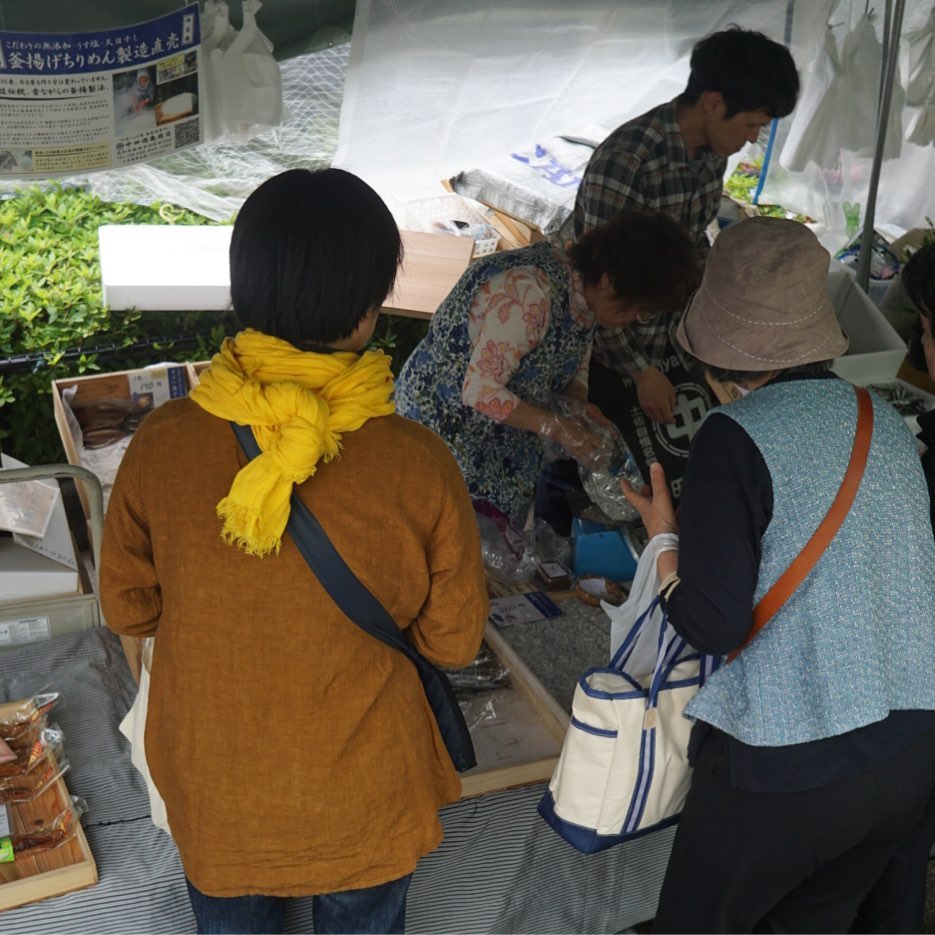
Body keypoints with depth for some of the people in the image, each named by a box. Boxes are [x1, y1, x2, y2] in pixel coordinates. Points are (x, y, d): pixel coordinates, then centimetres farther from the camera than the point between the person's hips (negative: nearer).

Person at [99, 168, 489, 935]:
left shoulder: (161, 444, -23)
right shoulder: (418, 465, -27)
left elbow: (129, 608, -6)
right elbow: (454, 640, -12)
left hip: (214, 783, 2)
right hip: (361, 790, -1)